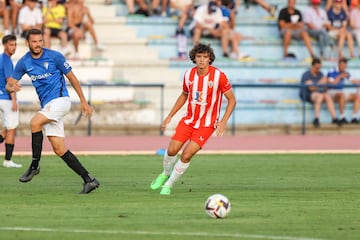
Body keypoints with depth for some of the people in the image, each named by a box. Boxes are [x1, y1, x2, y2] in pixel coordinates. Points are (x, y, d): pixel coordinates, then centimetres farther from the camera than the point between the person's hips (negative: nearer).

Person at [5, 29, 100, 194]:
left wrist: (83, 102, 3)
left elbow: (71, 77, 2)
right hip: (47, 106, 6)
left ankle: (34, 166, -16)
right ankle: (89, 180, 3)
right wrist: (11, 87, -17)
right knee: (59, 149, 0)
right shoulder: (24, 62, 6)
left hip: (60, 99, -6)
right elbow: (9, 84, 9)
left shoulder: (54, 56, -6)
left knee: (35, 122, -29)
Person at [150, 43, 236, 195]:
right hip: (189, 120, 4)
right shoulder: (189, 75, -2)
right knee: (171, 151, -6)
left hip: (207, 124, -4)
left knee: (186, 156, -14)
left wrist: (223, 121, -18)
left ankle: (168, 185, 5)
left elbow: (232, 100, -8)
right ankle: (166, 174, 27)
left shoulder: (219, 76, -16)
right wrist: (170, 116, 13)